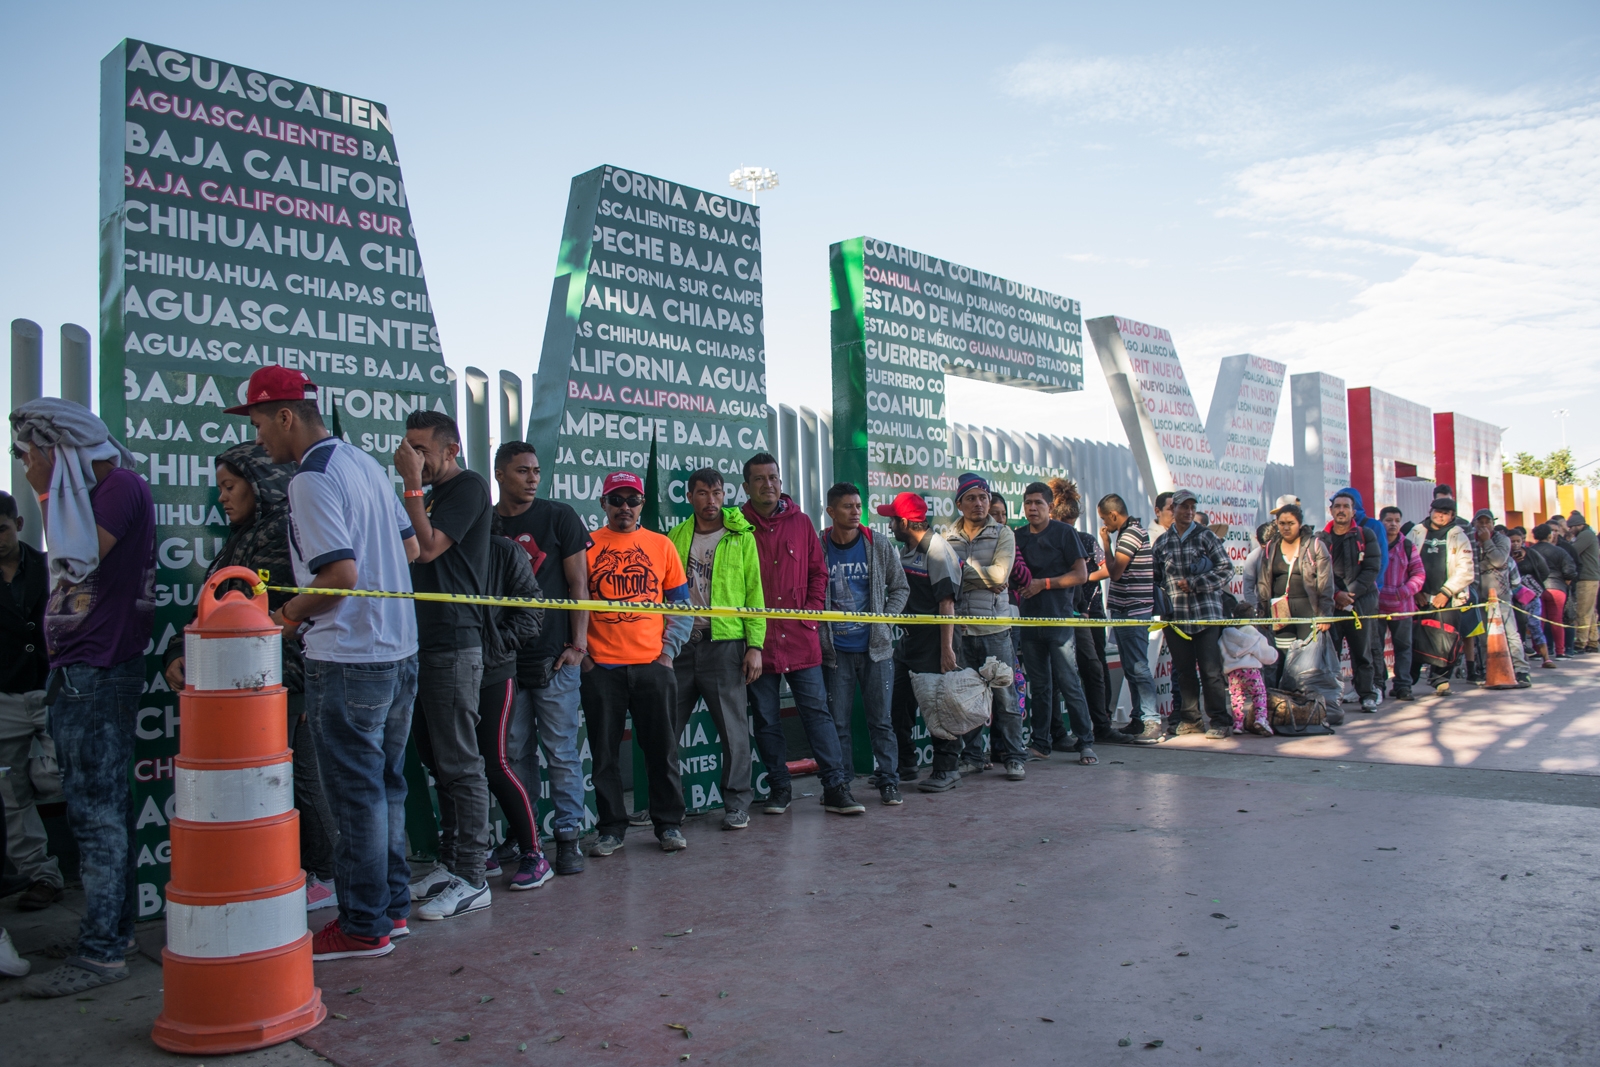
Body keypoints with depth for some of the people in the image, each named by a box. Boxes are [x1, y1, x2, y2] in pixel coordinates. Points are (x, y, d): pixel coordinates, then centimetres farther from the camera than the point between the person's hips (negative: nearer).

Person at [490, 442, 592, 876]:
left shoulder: (559, 517, 2)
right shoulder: (484, 525, 9)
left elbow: (578, 585, 1)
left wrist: (577, 644, -6)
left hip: (554, 659, -3)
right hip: (505, 659, 3)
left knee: (562, 752, 0)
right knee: (515, 754, 8)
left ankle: (568, 836, 9)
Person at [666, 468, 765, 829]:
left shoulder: (741, 537, 4)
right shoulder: (675, 538, 10)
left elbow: (754, 593, 1)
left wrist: (755, 644, -6)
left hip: (724, 645, -3)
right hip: (680, 646, 3)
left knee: (733, 727, 2)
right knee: (665, 727, 6)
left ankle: (737, 803, 14)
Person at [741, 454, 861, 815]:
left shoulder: (801, 523, 8)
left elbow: (818, 571, 12)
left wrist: (813, 609, 1)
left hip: (800, 637, 1)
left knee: (817, 711, 1)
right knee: (765, 718, 7)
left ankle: (836, 788, 5)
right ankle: (779, 788, 19)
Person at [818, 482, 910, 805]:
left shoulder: (880, 546, 3)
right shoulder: (817, 548, -2)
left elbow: (900, 588, 12)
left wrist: (884, 618, -1)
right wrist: (819, 631, -3)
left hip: (875, 647, 1)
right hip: (835, 651, -1)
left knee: (881, 720, 5)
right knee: (838, 722, 4)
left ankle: (889, 782, 15)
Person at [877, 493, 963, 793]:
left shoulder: (936, 549, -13)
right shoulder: (904, 550, 12)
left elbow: (947, 602, -18)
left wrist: (947, 648, -22)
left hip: (932, 641, -9)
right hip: (907, 639, 9)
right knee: (899, 705, 11)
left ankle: (946, 769, 7)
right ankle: (904, 766, 24)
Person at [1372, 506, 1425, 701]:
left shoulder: (1408, 547, 6)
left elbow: (1418, 573, 6)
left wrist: (1406, 590, -11)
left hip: (1402, 606, 2)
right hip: (1376, 606, -2)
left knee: (1403, 646, 6)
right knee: (1375, 647, 3)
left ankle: (1403, 685, 11)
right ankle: (1377, 685, 11)